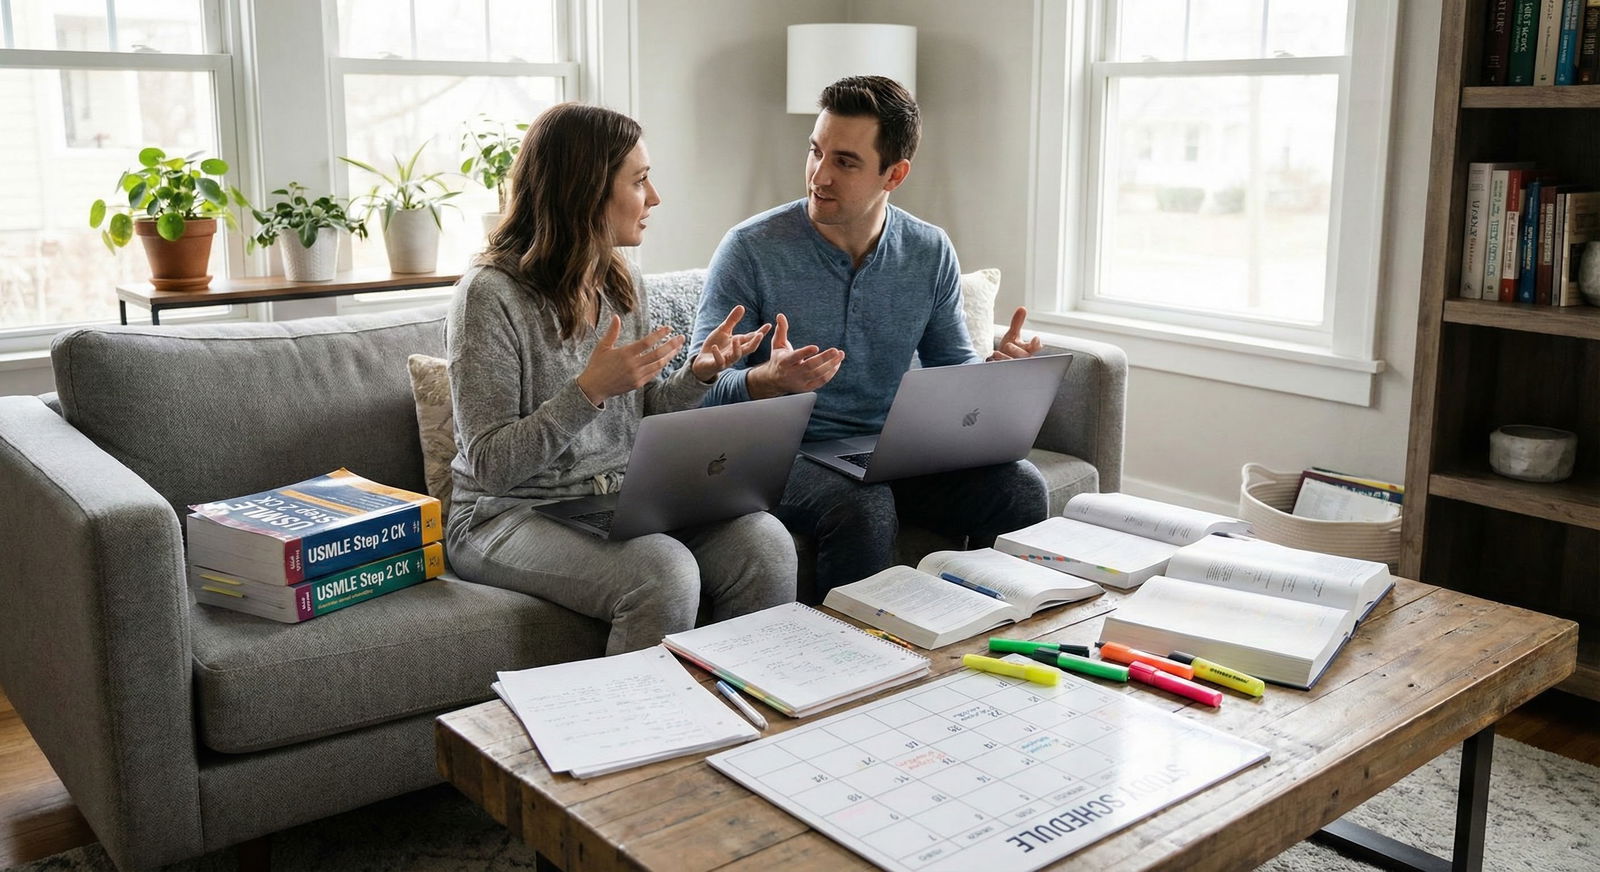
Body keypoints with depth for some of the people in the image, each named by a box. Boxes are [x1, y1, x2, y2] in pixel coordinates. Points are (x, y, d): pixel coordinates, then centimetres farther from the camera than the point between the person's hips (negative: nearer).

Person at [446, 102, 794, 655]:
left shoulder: (623, 286, 9)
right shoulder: (491, 295, -13)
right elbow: (490, 465, -16)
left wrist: (700, 373, -4)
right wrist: (589, 390, -26)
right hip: (510, 516, -6)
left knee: (766, 546, -20)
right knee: (664, 573, -33)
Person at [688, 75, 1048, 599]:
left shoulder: (931, 254, 4)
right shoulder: (750, 250, -9)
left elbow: (951, 367, 11)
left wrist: (995, 370, -13)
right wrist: (766, 380, -33)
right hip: (789, 455, -4)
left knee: (1020, 488, -20)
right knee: (864, 511, -36)